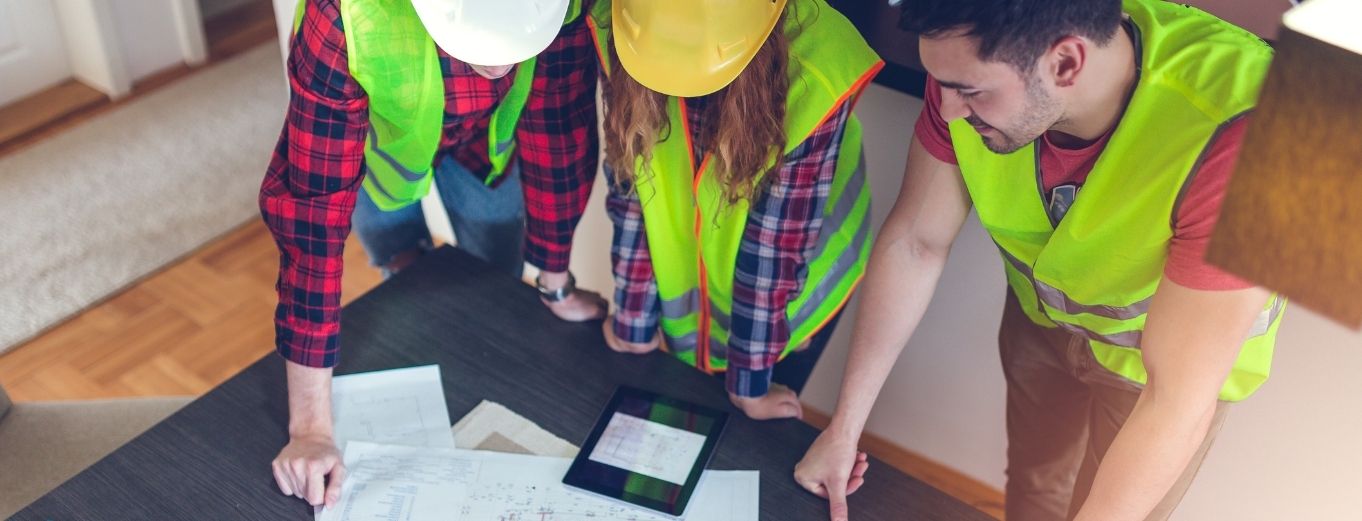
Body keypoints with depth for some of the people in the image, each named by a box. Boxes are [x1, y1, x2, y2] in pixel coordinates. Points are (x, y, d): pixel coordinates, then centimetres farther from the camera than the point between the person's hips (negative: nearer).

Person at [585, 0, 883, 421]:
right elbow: (631, 190, -18)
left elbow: (778, 243, -27)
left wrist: (750, 384, -16)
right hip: (681, 273, 2)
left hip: (789, 281, -2)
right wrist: (633, 323, -8)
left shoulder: (813, 81, -37)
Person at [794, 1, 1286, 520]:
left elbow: (1177, 399, -37)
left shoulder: (1235, 134, -43)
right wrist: (844, 429, -13)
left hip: (1176, 349, -3)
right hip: (1041, 313, 4)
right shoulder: (975, 63, -29)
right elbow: (914, 244, -17)